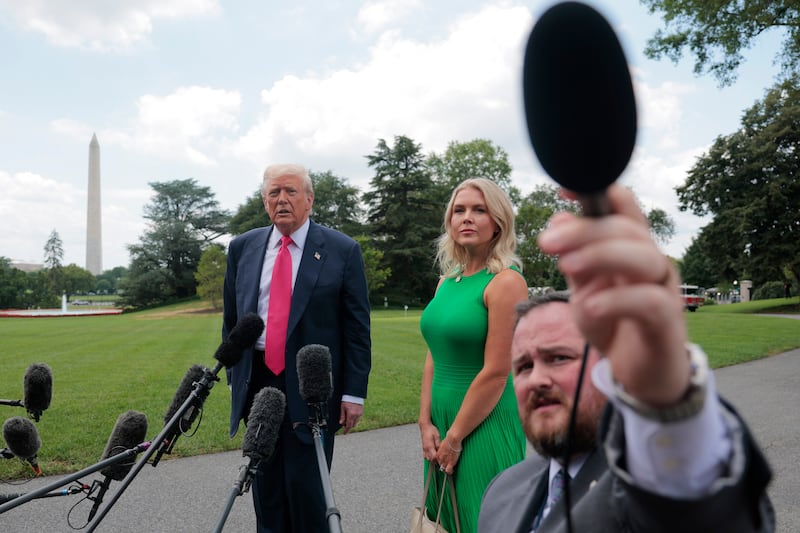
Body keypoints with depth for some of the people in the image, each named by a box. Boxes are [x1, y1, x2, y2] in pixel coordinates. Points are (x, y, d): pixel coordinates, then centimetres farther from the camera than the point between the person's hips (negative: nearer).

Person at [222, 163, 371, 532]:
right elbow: (230, 319, 13)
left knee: (306, 484, 0)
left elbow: (357, 327, -5)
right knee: (266, 485, 15)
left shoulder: (343, 251, -5)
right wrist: (234, 376, 11)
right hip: (256, 383, 4)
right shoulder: (242, 248, 7)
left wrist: (354, 392, -7)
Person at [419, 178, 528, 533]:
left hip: (485, 423, -7)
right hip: (441, 422, 7)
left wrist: (455, 437, -13)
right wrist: (426, 424, 0)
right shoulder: (447, 281, 7)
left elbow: (496, 372, -18)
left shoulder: (505, 282, -15)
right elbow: (434, 358, 8)